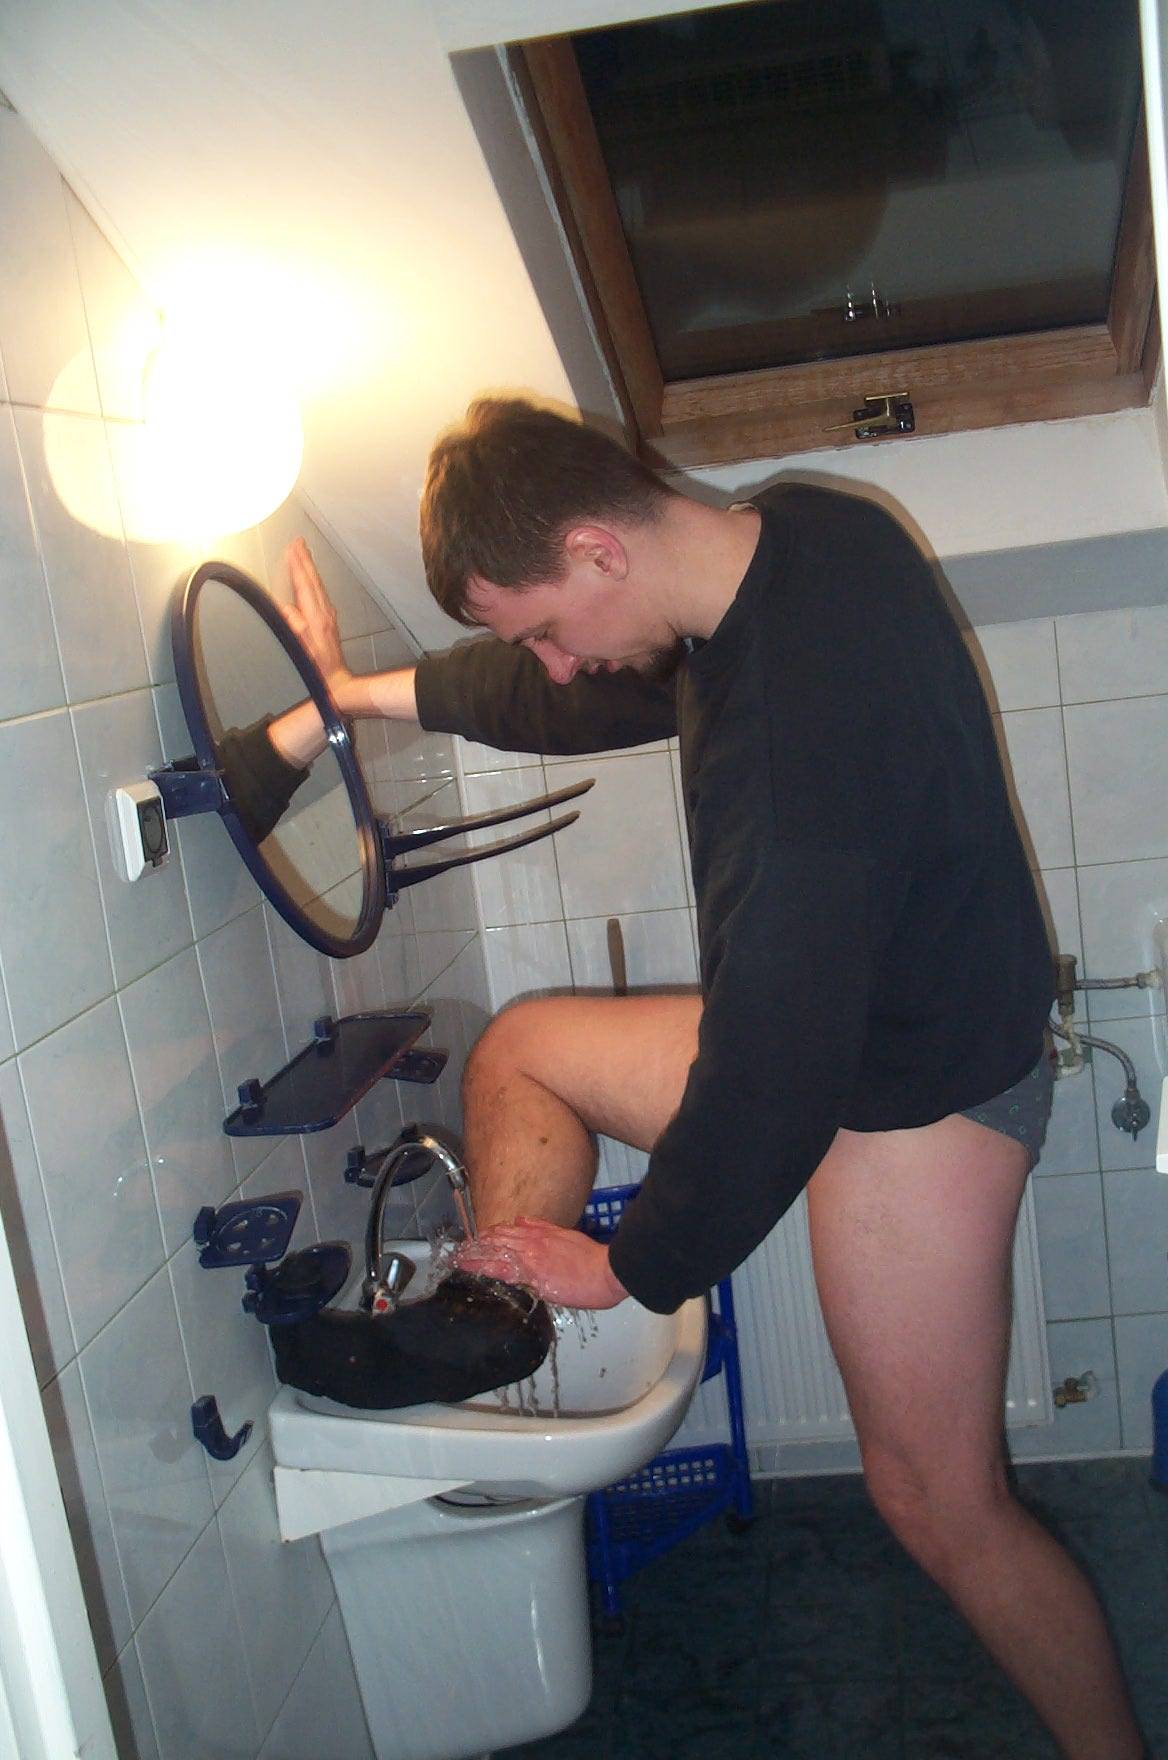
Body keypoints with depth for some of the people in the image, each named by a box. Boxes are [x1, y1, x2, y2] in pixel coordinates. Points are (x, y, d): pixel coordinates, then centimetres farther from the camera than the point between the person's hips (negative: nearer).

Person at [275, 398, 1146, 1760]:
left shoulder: (788, 738, -36)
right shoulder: (793, 530, -7)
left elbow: (773, 1072, -30)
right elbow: (597, 689, 12)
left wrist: (633, 1269, -14)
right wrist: (372, 692, 14)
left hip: (920, 1092, -9)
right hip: (844, 1018, 9)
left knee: (939, 1503, 5)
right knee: (520, 1050, 15)